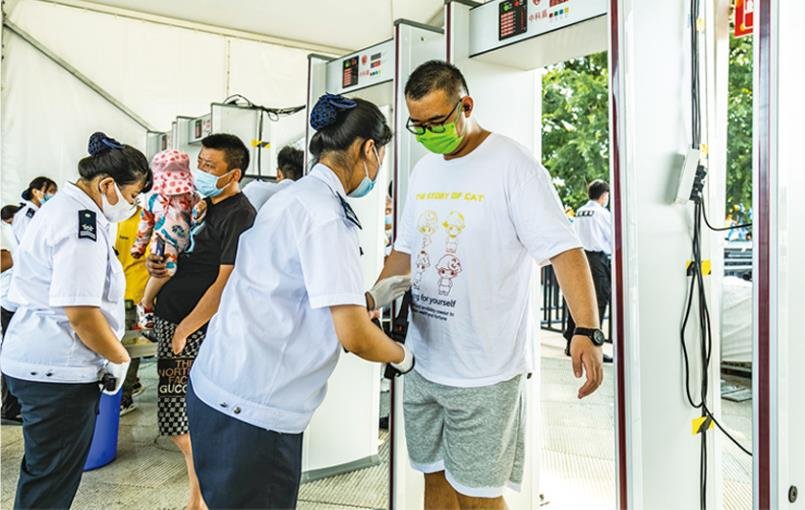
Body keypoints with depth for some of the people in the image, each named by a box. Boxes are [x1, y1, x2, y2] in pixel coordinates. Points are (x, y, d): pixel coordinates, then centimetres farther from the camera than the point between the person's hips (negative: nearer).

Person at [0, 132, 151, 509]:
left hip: (36, 360, 10)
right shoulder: (83, 220, -18)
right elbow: (81, 313, -25)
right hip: (59, 368, -10)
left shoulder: (63, 206, 14)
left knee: (42, 473, 21)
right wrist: (120, 358, -10)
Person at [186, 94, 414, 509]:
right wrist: (402, 357, 0)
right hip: (251, 411, -9)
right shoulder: (325, 214, -18)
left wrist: (372, 298, 20)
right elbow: (354, 336, -20)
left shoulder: (294, 196, 11)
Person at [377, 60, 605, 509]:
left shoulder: (512, 164, -11)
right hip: (425, 361, 7)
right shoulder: (424, 171, 11)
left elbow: (563, 248, -18)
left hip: (485, 371, -6)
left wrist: (588, 331, -28)